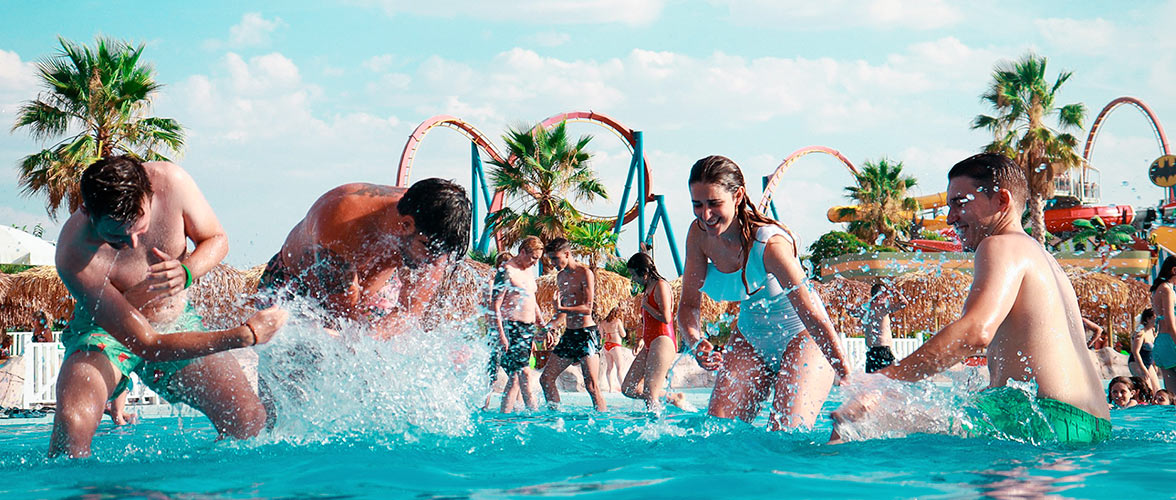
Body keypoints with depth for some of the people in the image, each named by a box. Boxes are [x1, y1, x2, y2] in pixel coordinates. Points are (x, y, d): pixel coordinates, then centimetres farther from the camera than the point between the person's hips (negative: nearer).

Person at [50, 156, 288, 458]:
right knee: (72, 425, -33)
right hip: (105, 331, -4)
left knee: (250, 422, -7)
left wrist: (186, 272, -29)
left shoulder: (171, 181, -27)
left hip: (176, 320, 4)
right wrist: (245, 336, -37)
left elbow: (216, 239, -5)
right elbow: (148, 345, -32)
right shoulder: (74, 255, -36)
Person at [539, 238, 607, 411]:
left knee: (591, 386, -13)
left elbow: (587, 308, -16)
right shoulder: (561, 277, 17)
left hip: (586, 333, -9)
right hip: (568, 334, 9)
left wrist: (561, 309, -26)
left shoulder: (585, 273, -9)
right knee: (546, 379, 7)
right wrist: (548, 327, 11)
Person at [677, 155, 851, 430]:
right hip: (750, 339, 6)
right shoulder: (699, 235, -11)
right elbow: (689, 304, -3)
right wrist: (696, 343, -26)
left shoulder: (770, 244, -30)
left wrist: (852, 383, -27)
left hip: (799, 337, -6)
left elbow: (813, 317, -28)